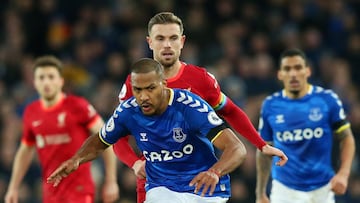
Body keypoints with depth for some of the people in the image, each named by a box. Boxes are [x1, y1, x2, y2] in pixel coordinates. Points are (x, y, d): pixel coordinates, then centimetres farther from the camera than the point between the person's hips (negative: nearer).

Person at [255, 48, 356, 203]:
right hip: (285, 190, 0)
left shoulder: (327, 99, -4)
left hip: (322, 189, 0)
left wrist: (343, 174, -14)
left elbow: (346, 138, 2)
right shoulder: (270, 105, 0)